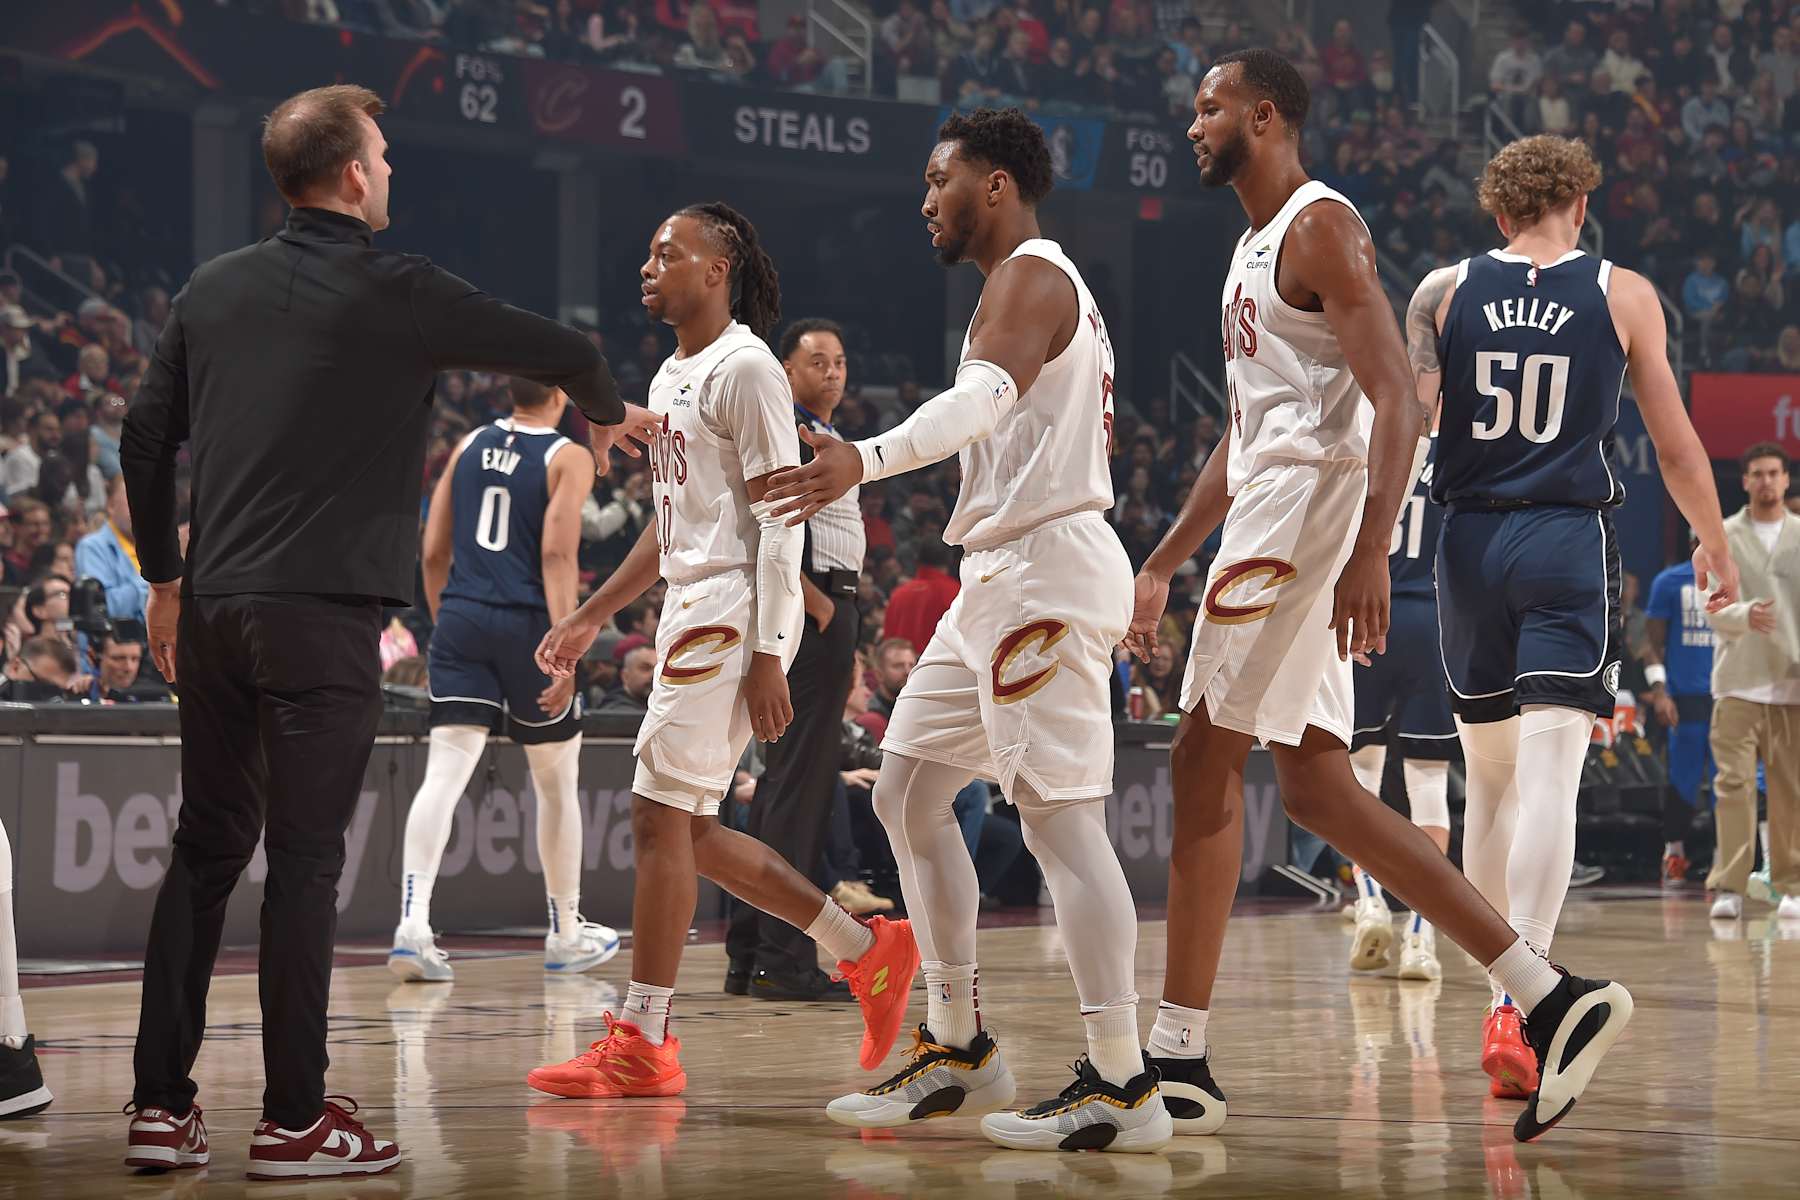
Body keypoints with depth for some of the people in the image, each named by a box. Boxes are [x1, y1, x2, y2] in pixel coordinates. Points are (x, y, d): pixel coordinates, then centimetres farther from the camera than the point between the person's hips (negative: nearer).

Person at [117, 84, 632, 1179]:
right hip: (324, 612, -6)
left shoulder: (215, 288, 11)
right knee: (305, 860, -2)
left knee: (207, 847, 12)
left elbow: (146, 437, 13)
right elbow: (558, 351, 2)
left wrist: (166, 576, 22)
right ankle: (295, 1119, 1)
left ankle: (162, 1106, 12)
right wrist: (611, 414, 23)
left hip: (214, 604, 6)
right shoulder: (399, 294, -4)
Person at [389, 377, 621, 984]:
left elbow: (434, 553, 12)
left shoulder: (469, 445, 12)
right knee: (556, 783, 13)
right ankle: (566, 934, 25)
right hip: (526, 622, -3)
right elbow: (557, 554, -13)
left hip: (461, 617, 3)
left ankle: (412, 923, -24)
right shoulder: (569, 458, -2)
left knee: (444, 774, -6)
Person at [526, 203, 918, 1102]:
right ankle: (869, 951, 19)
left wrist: (766, 657, -21)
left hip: (734, 614, -10)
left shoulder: (745, 368, -10)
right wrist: (591, 618, 23)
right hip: (691, 614, 10)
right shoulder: (671, 377, 19)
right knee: (689, 831, 9)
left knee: (659, 816, -9)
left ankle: (642, 1044, -4)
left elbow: (780, 521, -16)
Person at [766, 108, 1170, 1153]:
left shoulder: (1032, 277, -10)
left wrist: (868, 460, -45)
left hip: (1045, 572, -11)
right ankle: (959, 1051, 16)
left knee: (1060, 816, -12)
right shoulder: (1056, 287, 22)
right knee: (908, 793, 11)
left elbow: (982, 399, -30)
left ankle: (1123, 1085, -11)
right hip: (1004, 576, 11)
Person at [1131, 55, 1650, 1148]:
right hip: (1269, 506, 10)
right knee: (1315, 785, 5)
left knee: (1205, 760, -8)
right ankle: (1554, 999, 3)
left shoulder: (1322, 225, -9)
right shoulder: (1259, 244, 22)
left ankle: (1178, 1058, -3)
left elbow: (1398, 404, -19)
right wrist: (1164, 563, 26)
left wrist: (1370, 552, -29)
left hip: (1314, 506, -10)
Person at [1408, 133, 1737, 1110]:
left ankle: (1502, 994, 23)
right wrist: (1714, 543, 23)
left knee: (1490, 780, 16)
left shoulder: (1444, 291, 5)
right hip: (1570, 546, -3)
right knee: (1550, 778, -12)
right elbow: (1676, 445, 9)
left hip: (1470, 544, 3)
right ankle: (1523, 1005, -28)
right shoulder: (1624, 296, 4)